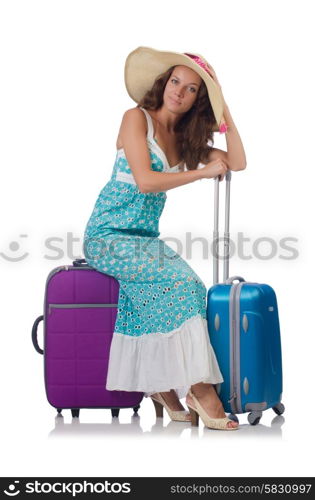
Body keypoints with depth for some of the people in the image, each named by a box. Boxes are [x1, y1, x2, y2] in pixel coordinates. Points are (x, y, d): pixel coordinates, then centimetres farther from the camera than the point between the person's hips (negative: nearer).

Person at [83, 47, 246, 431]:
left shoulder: (184, 138, 15)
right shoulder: (137, 118, -5)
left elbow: (238, 163, 9)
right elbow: (145, 181, -17)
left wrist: (224, 111, 5)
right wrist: (203, 172, -11)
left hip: (145, 239, 6)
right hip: (109, 237, -6)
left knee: (187, 289, -24)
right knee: (181, 280, -26)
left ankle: (163, 385, -18)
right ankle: (197, 387, -22)